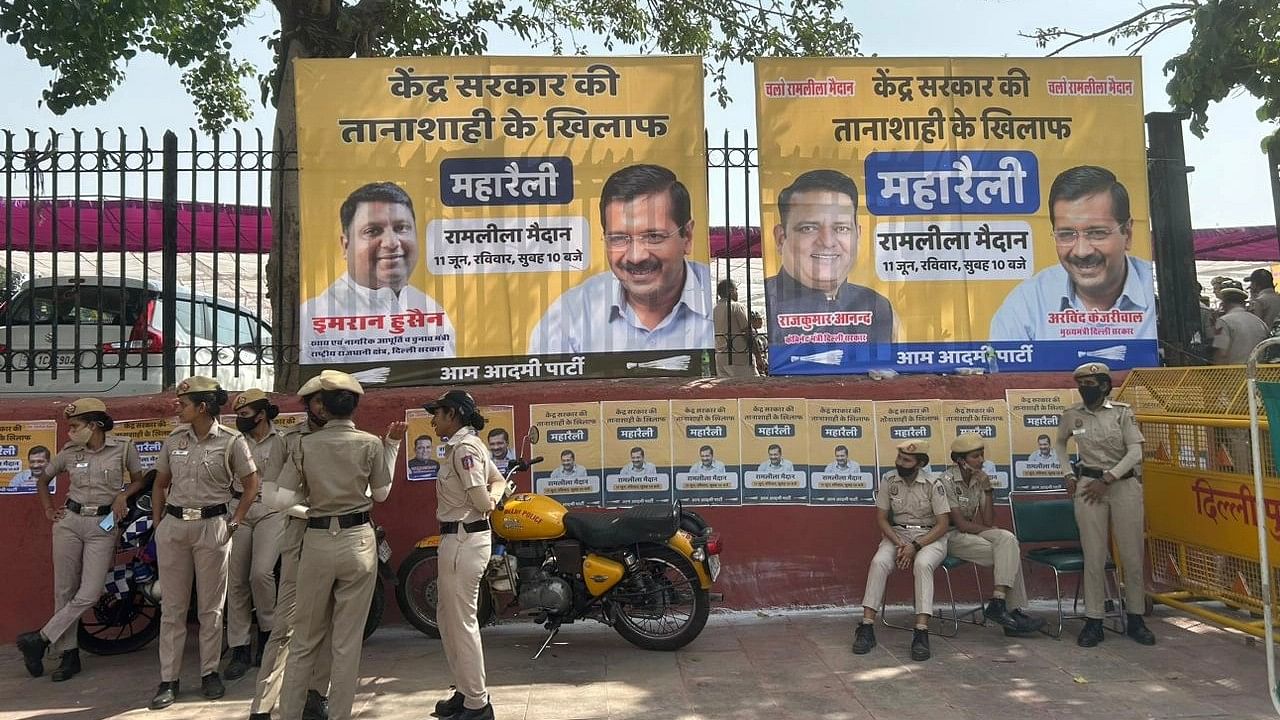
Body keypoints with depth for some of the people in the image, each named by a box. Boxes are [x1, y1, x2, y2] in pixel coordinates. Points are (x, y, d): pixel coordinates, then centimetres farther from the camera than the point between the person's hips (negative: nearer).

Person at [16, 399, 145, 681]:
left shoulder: (123, 446, -3)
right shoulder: (70, 452, 4)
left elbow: (138, 480, 8)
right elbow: (42, 478, 21)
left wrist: (123, 494, -11)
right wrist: (48, 510, 11)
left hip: (103, 525, -3)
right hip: (69, 522, 3)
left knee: (89, 594, -9)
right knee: (64, 591, 5)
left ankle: (40, 639, 8)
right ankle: (68, 654, 15)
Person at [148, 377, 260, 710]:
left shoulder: (231, 441, -6)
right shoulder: (173, 440, 6)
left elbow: (251, 486, 0)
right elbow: (160, 485, 15)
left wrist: (233, 523, -4)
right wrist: (158, 525, 9)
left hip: (212, 527, -3)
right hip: (173, 525, 3)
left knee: (210, 607, 7)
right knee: (172, 607, 7)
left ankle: (209, 673, 20)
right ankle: (168, 680, 14)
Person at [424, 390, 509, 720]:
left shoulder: (463, 447, -17)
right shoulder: (468, 444, 14)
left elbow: (480, 500, -20)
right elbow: (498, 480, 21)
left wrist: (489, 501, 1)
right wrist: (494, 496, 2)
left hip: (464, 540, -11)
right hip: (461, 538, 11)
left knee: (462, 622, -2)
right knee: (448, 618, 19)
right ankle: (466, 691, 29)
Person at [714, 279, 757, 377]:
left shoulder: (715, 310, 13)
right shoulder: (737, 307, -6)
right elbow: (748, 332, -10)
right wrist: (758, 355, -4)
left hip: (720, 357, 7)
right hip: (738, 357, -7)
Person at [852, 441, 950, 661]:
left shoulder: (933, 484, -10)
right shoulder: (889, 482, -1)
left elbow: (943, 524, -11)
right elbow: (881, 518, 3)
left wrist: (915, 546, -21)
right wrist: (899, 544, -14)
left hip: (930, 536, -3)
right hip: (897, 533, 3)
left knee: (922, 564, -36)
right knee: (879, 562, -28)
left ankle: (921, 633, -37)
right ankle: (867, 627, -28)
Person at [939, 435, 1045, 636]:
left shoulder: (979, 479, 7)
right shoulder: (947, 481, -14)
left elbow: (988, 521, 1)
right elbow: (960, 524, -16)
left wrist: (987, 489, -8)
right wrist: (991, 530, -7)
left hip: (972, 533, 7)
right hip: (952, 537, -7)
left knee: (1008, 539, -22)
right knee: (1011, 553, -21)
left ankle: (999, 603, -25)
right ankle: (1015, 611, -17)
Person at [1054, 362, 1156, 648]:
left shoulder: (1122, 412, -4)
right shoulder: (1071, 415, 2)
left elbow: (1135, 452, -8)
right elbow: (1060, 444, 20)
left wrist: (1107, 480, -13)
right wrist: (1067, 475, 9)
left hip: (1124, 484, -1)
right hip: (1088, 485, 1)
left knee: (1132, 555, 4)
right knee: (1094, 556, 1)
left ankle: (1135, 619, 17)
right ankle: (1093, 622, 7)